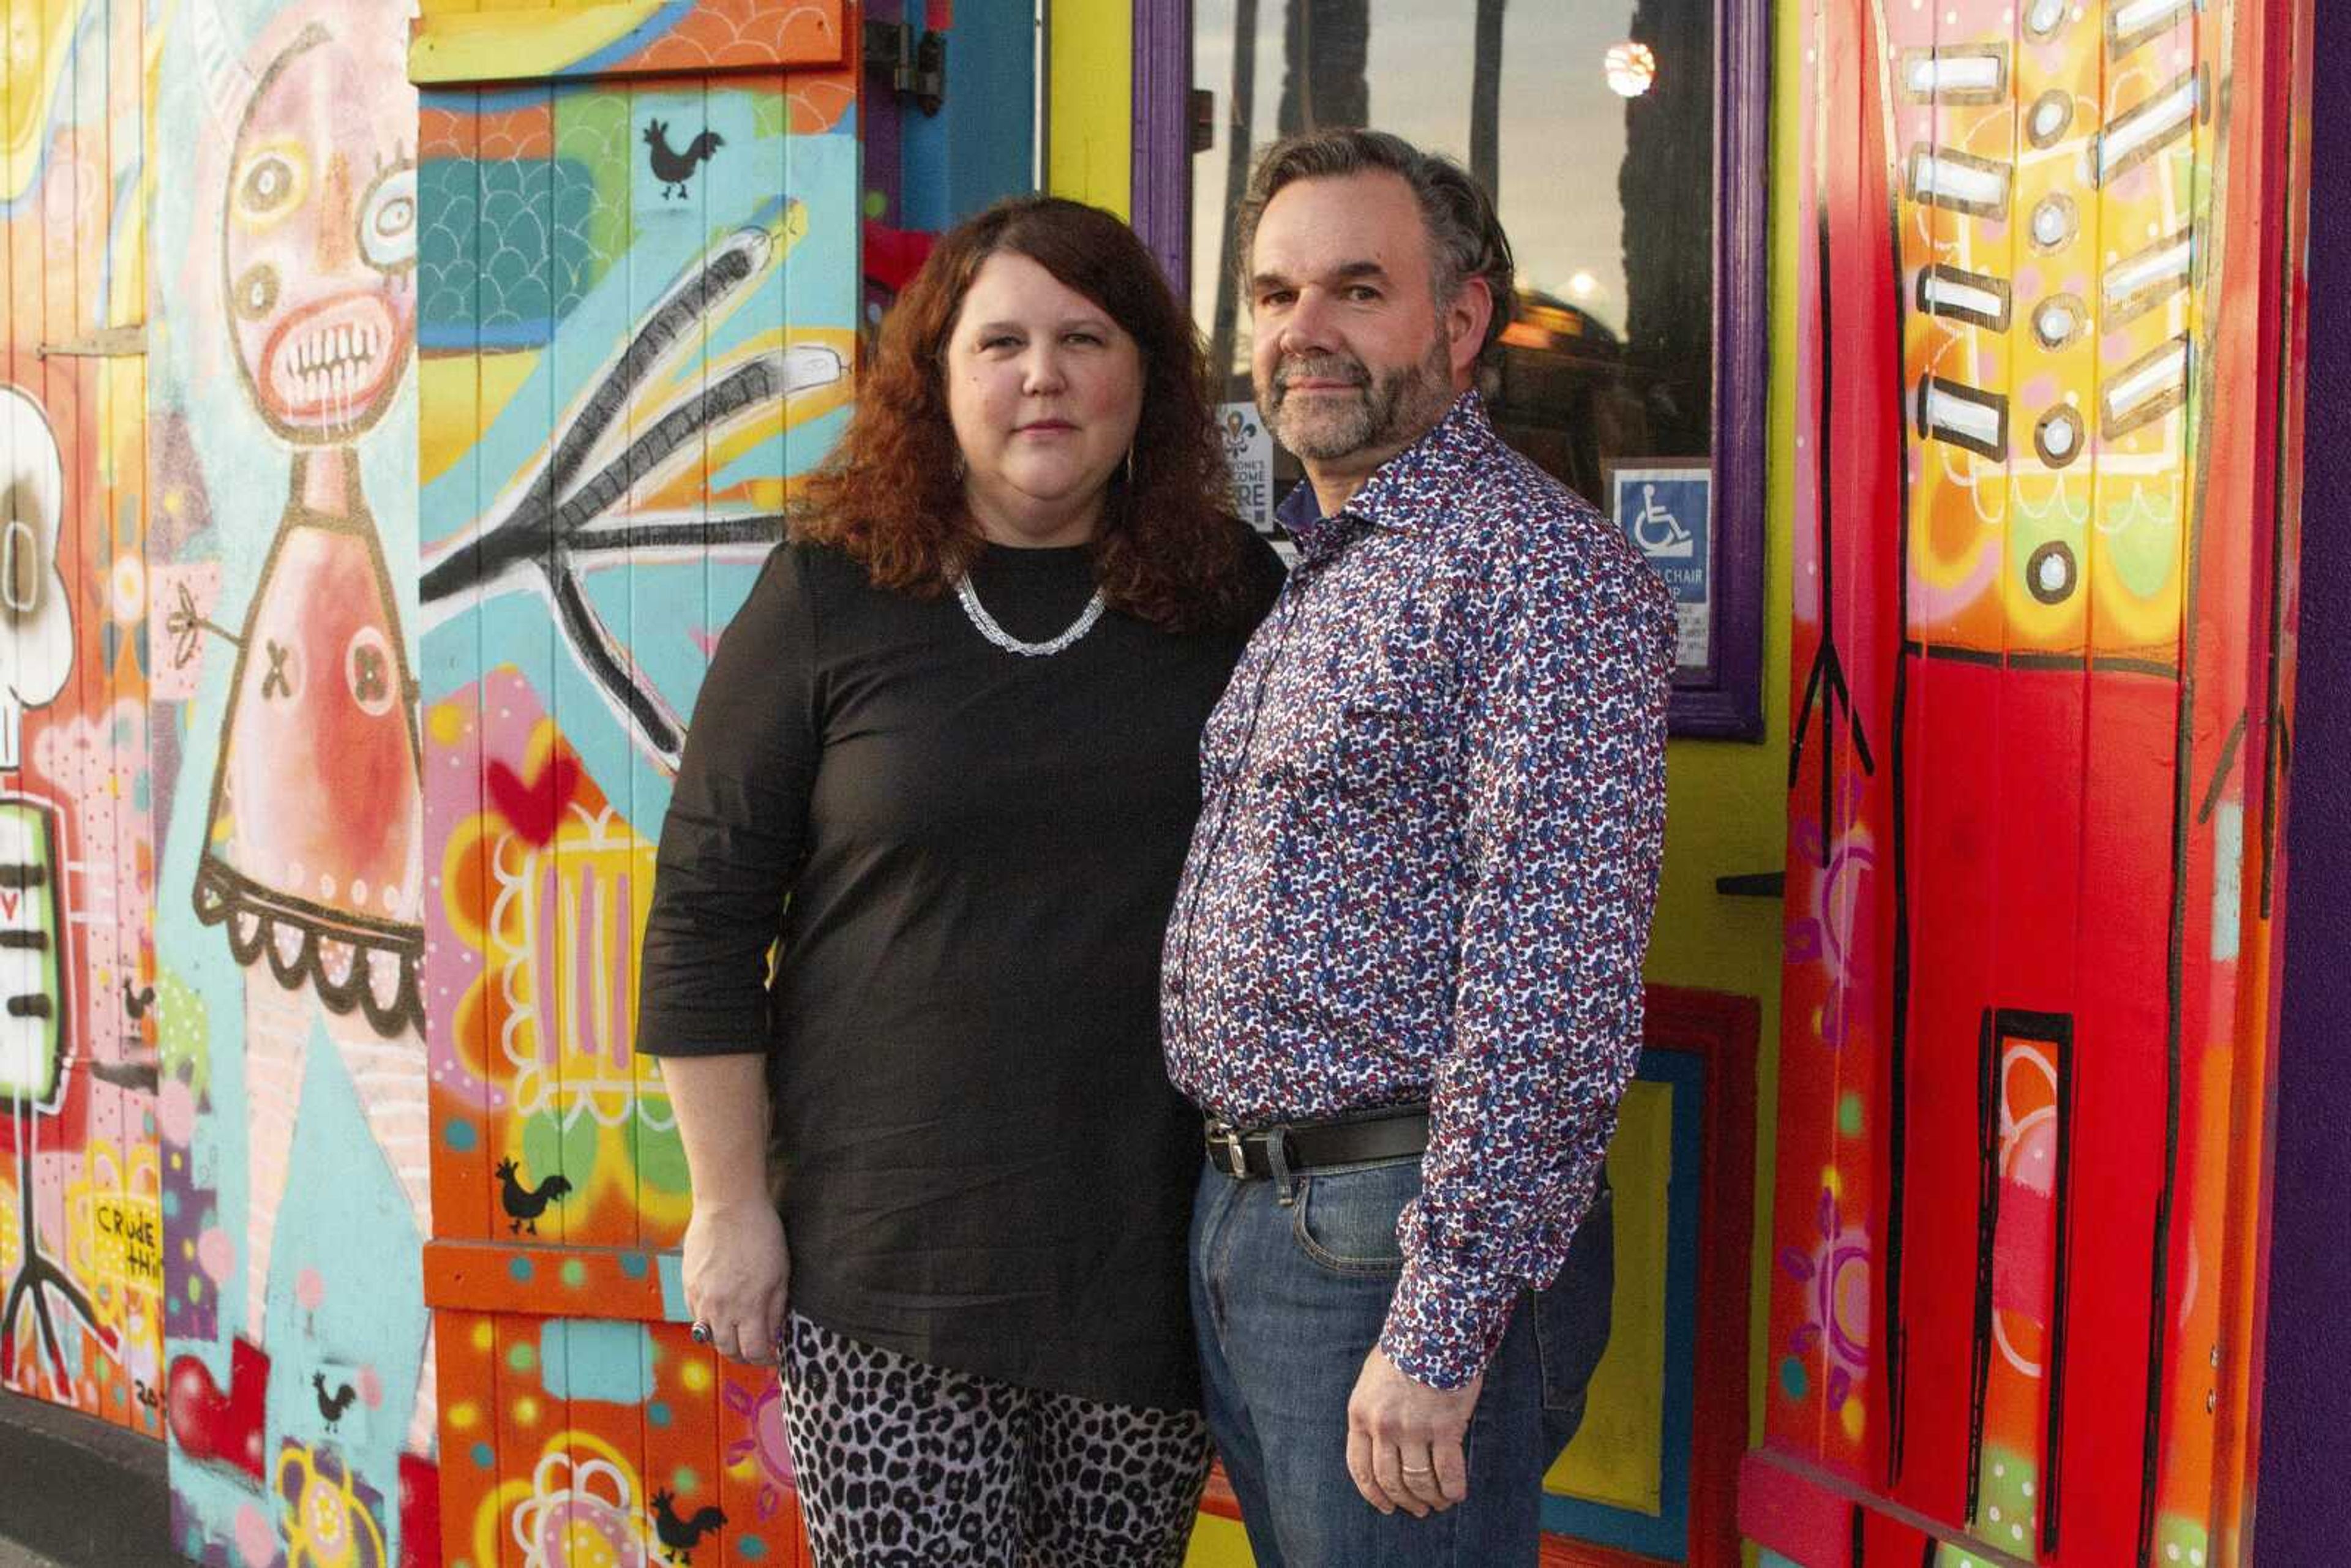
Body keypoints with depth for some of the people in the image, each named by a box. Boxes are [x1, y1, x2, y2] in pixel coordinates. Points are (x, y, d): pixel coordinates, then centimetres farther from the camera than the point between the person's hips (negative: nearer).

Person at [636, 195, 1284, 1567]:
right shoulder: (829, 596, -2)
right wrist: (731, 1202, -2)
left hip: (1154, 1247, 2)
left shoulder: (1239, 599, 5)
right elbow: (707, 913, 0)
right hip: (888, 1254, -2)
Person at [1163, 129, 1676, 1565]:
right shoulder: (1309, 580, 15)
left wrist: (1440, 1323, -23)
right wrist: (1233, 1221, 13)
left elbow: (1555, 989, -22)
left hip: (1407, 1237, -8)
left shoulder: (1536, 566, -14)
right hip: (1240, 1217, 9)